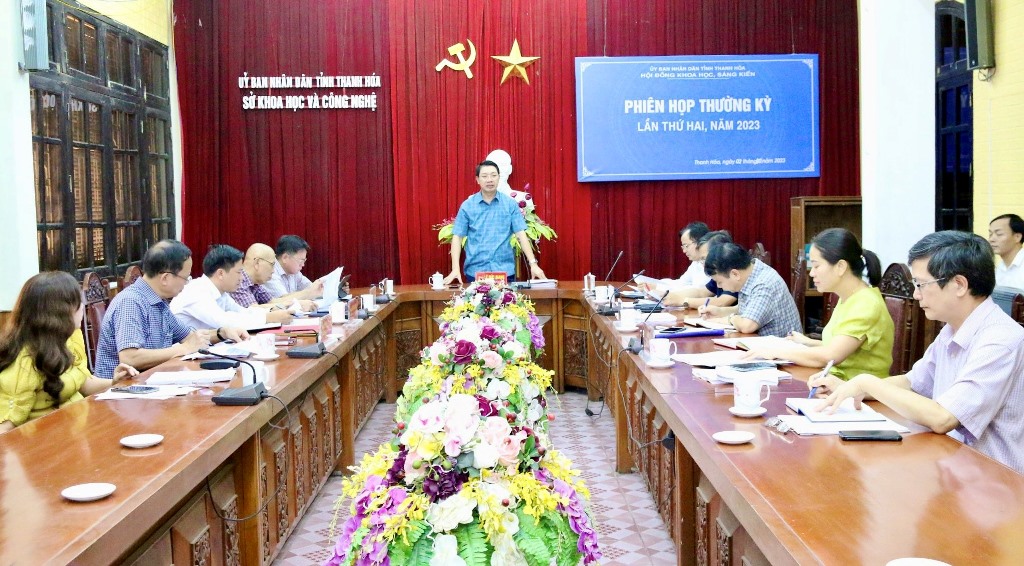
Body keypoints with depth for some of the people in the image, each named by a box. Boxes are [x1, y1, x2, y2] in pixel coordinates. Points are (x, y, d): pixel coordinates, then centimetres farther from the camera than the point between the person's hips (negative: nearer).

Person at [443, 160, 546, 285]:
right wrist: (455, 269, -11)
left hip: (505, 271, 0)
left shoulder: (510, 204, 2)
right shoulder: (467, 206, 2)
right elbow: (457, 237, 1)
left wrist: (533, 263, -11)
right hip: (475, 271, 0)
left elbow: (521, 234, -1)